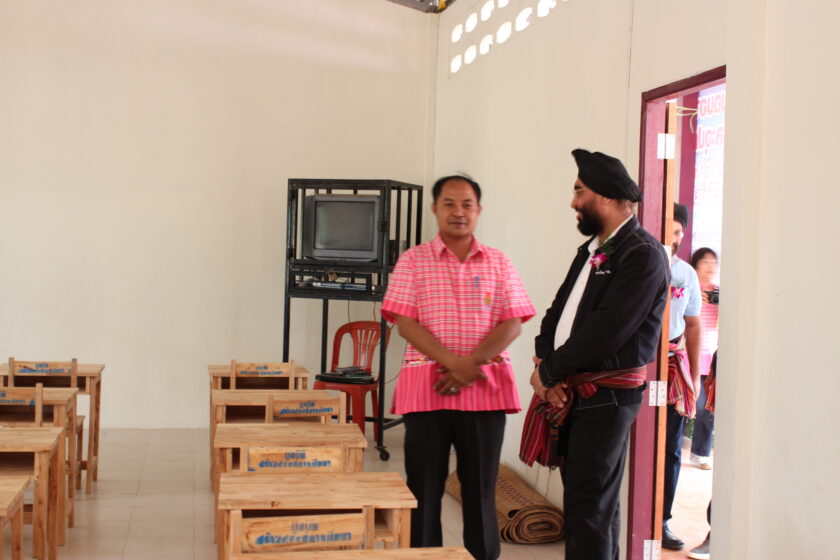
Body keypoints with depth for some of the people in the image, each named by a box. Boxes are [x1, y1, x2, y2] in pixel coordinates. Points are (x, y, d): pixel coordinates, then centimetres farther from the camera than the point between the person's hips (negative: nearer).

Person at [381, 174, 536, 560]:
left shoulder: (499, 264, 8)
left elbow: (512, 324, 1)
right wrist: (453, 362, -16)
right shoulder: (413, 260, 4)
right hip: (426, 386, -1)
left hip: (485, 386, 1)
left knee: (481, 486, 7)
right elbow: (405, 323, -5)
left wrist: (472, 364, -13)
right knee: (424, 487, 4)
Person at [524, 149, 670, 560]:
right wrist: (546, 363, -4)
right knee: (595, 503, 15)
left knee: (588, 511, -7)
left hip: (607, 396, -8)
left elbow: (606, 331, -21)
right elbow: (559, 310, 14)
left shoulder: (642, 254, -14)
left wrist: (548, 372, -12)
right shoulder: (592, 250, 16)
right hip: (572, 392, 8)